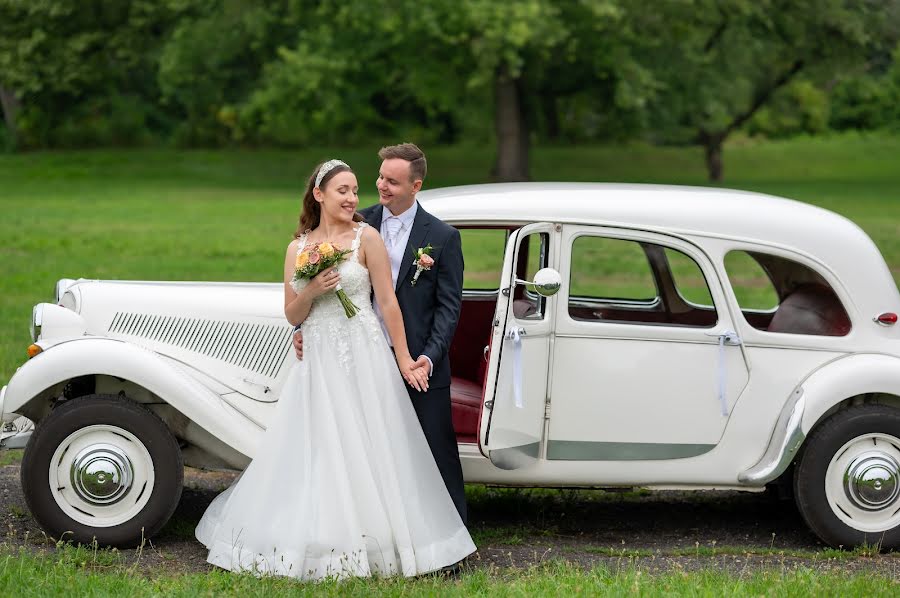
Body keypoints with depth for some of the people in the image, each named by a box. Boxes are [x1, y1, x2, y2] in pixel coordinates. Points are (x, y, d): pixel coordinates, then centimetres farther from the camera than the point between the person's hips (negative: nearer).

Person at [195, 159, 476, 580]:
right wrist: (311, 291, -12)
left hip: (363, 356, -3)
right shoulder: (298, 248, 8)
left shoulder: (366, 237, -2)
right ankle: (316, 544, 15)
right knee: (312, 455, 4)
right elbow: (292, 315, 9)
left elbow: (388, 302, -4)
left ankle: (370, 544, 9)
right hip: (317, 362, 3)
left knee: (365, 451, -1)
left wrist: (404, 359, -6)